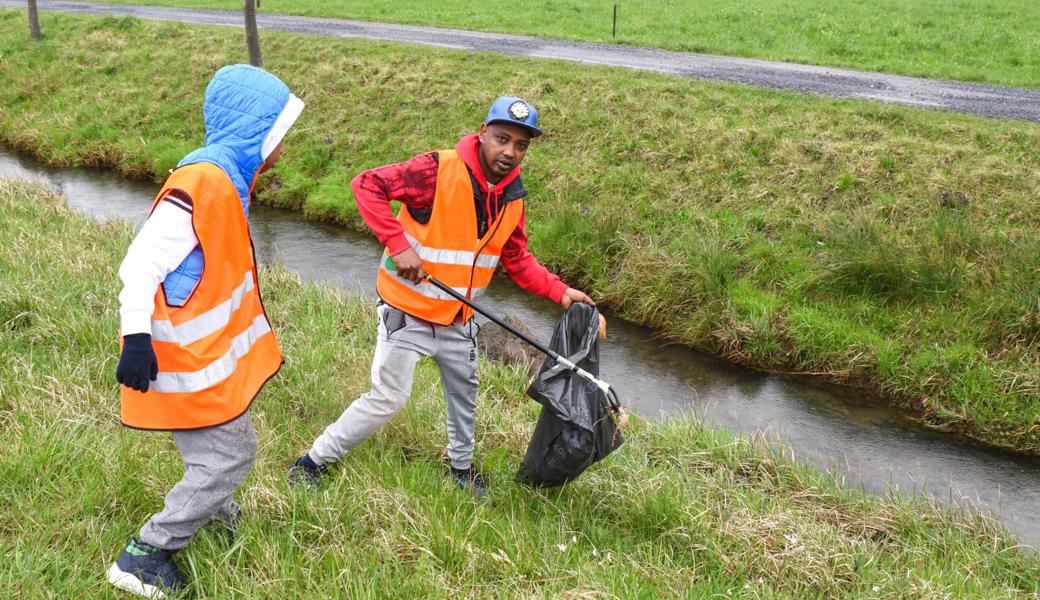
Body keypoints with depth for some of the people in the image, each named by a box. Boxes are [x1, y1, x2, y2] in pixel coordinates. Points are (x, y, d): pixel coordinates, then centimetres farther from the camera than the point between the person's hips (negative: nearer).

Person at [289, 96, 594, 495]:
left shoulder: (512, 197, -2)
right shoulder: (440, 170, -23)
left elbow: (517, 260, 8)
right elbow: (366, 185, -26)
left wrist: (559, 292, -5)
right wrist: (399, 244, -33)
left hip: (458, 320, 7)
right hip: (407, 313, -6)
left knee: (464, 393, 21)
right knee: (387, 400, -1)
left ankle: (462, 467, 46)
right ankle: (314, 460, 18)